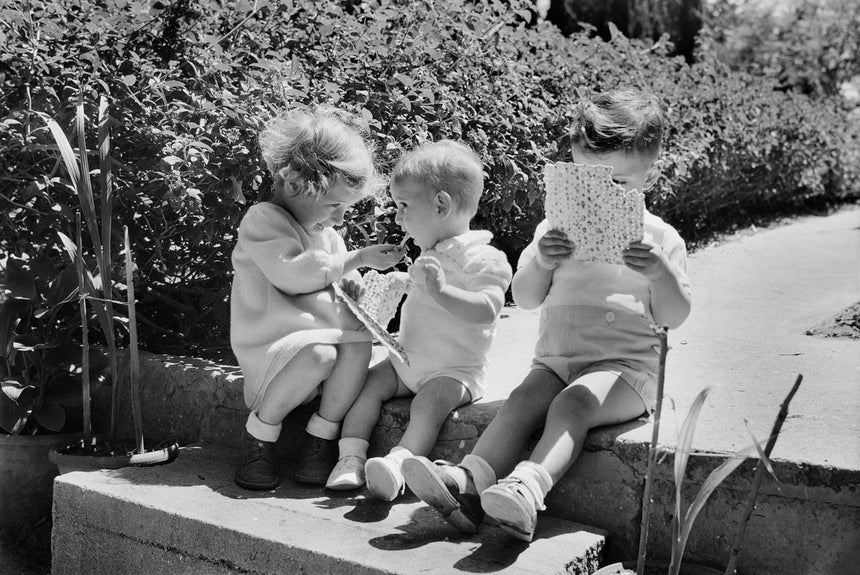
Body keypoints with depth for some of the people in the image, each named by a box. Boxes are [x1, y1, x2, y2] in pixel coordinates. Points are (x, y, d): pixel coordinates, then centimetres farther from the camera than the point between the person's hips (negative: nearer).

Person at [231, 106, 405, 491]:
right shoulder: (262, 220, -11)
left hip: (325, 330, 7)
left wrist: (349, 281, 1)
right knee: (319, 355, -36)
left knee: (359, 344, -25)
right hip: (272, 339, -7)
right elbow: (292, 274, -24)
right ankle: (260, 434, -13)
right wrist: (358, 259, -23)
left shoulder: (325, 231, 17)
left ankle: (322, 435, -13)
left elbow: (336, 276, 27)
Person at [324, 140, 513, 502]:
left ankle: (398, 461, -47)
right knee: (367, 383, -9)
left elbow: (486, 310, -30)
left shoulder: (483, 259, -14)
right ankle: (351, 457, -14)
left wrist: (441, 289, -39)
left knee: (429, 401, -32)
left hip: (455, 370, -8)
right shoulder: (429, 254, 15)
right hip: (406, 361, 8)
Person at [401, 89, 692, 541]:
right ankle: (469, 484, -41)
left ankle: (527, 488, -51)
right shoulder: (557, 228, 12)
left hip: (624, 364, -3)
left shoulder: (659, 238, 5)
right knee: (521, 400, -25)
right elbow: (525, 299, 7)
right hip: (556, 358, 3)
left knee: (572, 402, -32)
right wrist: (541, 262, -14)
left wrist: (660, 274, -20)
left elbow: (674, 317, 0)